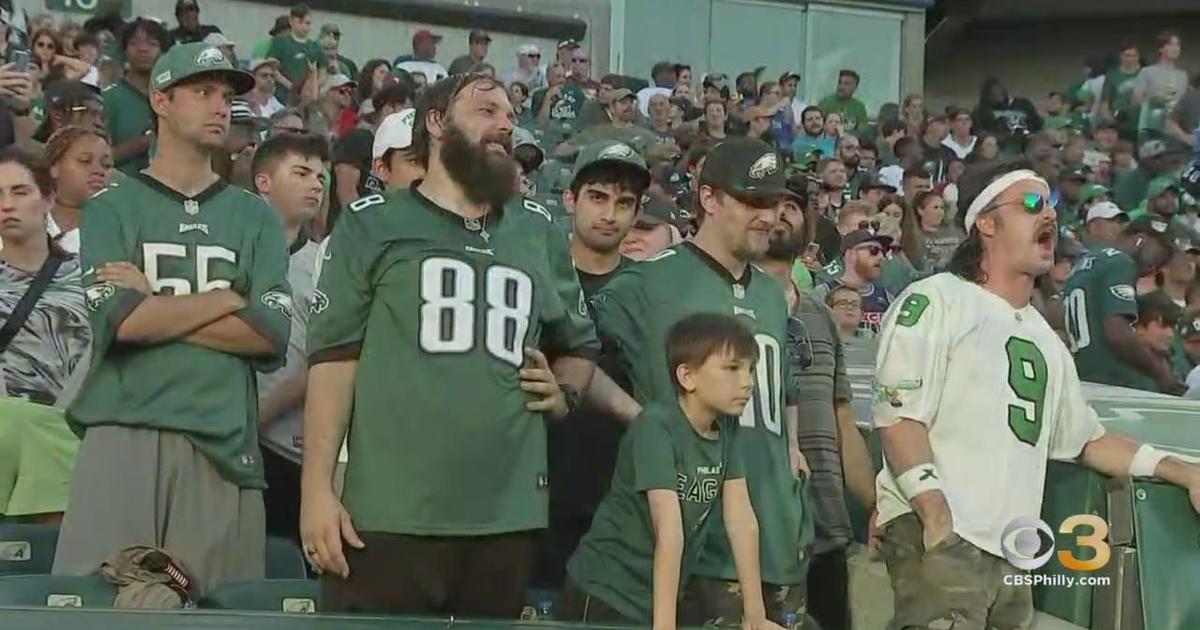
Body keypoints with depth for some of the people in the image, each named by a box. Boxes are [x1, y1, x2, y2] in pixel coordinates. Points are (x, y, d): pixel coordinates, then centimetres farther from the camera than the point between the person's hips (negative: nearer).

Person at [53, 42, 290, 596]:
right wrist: (228, 299, 0)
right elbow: (119, 320, -7)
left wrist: (156, 305, -1)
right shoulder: (110, 209, 10)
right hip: (123, 438, -2)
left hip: (223, 444, 2)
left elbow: (272, 335, 1)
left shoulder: (254, 216, 15)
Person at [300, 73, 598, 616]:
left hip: (508, 517, 4)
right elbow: (333, 354, 0)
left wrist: (564, 394, 6)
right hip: (389, 514, -4)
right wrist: (316, 487, -8)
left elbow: (580, 342, 29)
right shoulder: (374, 223, 5)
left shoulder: (540, 232, 17)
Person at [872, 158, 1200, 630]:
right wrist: (937, 517, -19)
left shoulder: (1045, 338, 24)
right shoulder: (937, 300, 0)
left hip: (1012, 555, 8)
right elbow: (899, 416, -9)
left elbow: (1087, 439, 31)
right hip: (940, 537, -7)